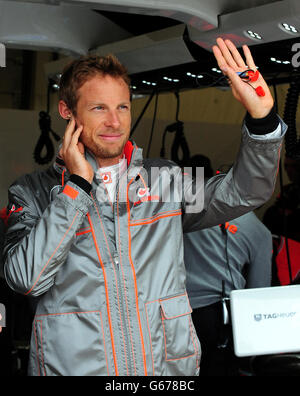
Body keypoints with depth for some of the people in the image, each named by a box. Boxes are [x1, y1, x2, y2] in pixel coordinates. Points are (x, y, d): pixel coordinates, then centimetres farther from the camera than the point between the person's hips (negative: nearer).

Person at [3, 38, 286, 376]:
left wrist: (261, 115, -16)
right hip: (73, 367, -2)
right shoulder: (32, 193, 0)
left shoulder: (166, 181, 7)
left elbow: (244, 192, -1)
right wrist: (77, 185, -12)